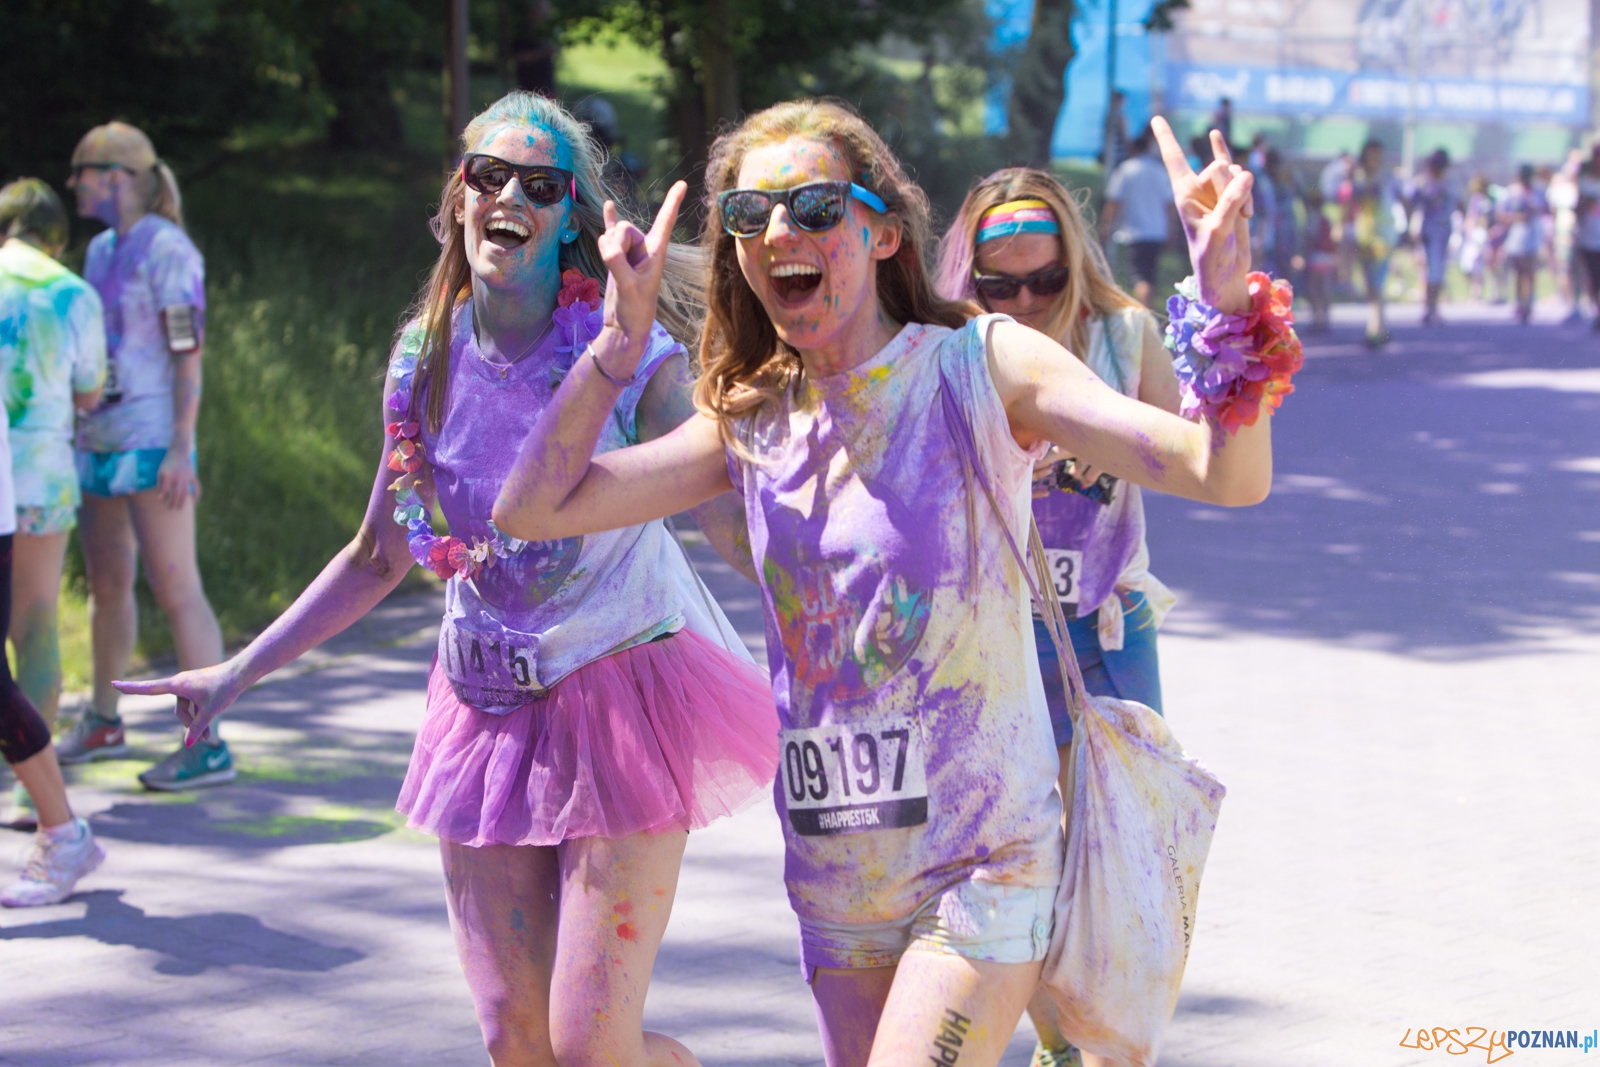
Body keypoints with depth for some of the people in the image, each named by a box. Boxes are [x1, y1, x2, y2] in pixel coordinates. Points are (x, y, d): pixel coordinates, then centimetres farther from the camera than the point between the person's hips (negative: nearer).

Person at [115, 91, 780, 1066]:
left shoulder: (631, 355, -11)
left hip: (622, 696, -4)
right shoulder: (427, 362, 3)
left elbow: (736, 525, -14)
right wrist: (237, 673, 14)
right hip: (488, 707, 5)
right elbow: (380, 556, 14)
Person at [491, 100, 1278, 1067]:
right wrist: (626, 332, -1)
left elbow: (1231, 477, -19)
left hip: (981, 863, -6)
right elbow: (532, 507, 3)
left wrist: (1227, 304, -36)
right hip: (834, 880, 6)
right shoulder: (753, 424, 5)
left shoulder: (980, 367, -9)